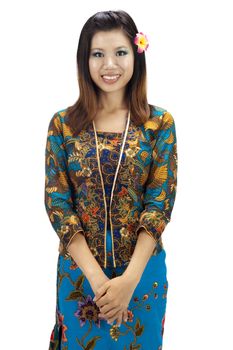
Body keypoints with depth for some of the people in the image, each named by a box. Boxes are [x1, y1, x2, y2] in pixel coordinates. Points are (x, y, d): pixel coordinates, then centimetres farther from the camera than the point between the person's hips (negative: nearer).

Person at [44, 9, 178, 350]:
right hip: (79, 269, 1)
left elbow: (161, 201, -8)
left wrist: (130, 278, -16)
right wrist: (96, 275, -15)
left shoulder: (160, 123, -4)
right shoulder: (63, 124, -3)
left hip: (142, 268, 0)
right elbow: (57, 202, -6)